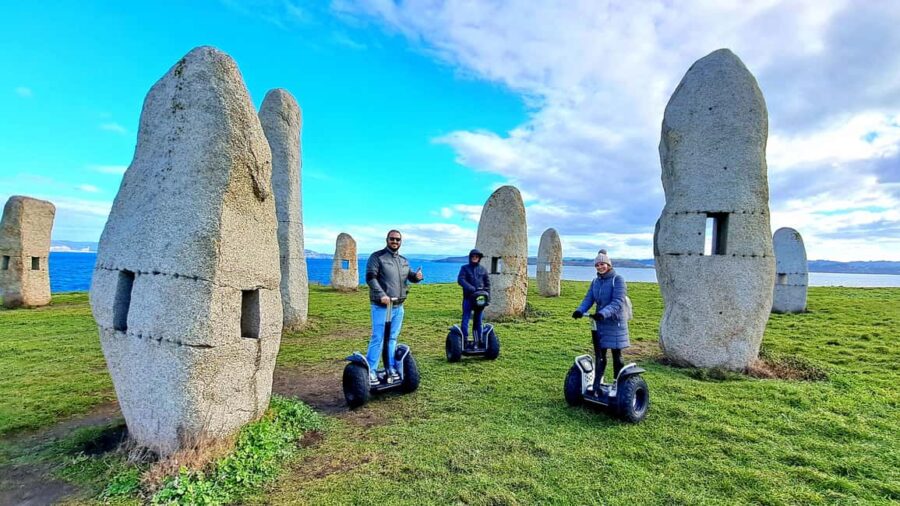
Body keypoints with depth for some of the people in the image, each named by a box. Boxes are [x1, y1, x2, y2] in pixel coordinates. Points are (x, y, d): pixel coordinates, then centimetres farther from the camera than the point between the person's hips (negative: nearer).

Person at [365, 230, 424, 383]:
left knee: (392, 338, 14)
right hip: (382, 306, -6)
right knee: (377, 339, -4)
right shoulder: (377, 257, -6)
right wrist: (381, 294, -29)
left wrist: (417, 276, -4)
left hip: (398, 307, 6)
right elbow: (370, 277, -16)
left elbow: (410, 276, 22)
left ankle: (390, 367, 24)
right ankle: (370, 370, 5)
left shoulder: (403, 260, 15)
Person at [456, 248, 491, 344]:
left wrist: (487, 296, 2)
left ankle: (479, 340, 14)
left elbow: (488, 284, 14)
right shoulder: (465, 268, 5)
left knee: (478, 321, 8)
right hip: (468, 298, -2)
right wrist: (472, 289, -21)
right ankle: (464, 339, -4)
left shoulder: (483, 270, 12)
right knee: (466, 319, -6)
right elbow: (460, 280, -10)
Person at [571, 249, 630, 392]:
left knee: (617, 357, 8)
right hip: (600, 323, 5)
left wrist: (603, 313, -36)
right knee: (600, 357, 9)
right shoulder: (595, 282, 8)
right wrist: (580, 310, -20)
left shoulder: (618, 279, -11)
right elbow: (588, 299, 0)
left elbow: (618, 302, -21)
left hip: (615, 324, -5)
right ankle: (596, 386, 16)